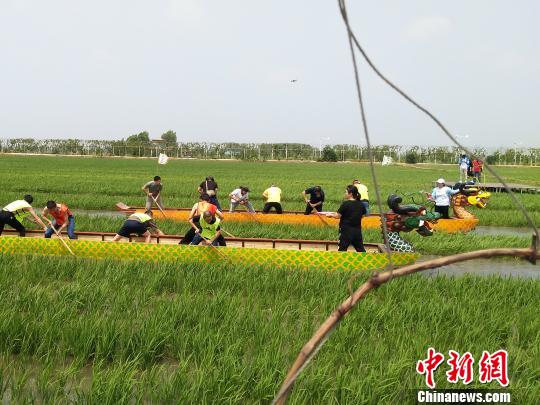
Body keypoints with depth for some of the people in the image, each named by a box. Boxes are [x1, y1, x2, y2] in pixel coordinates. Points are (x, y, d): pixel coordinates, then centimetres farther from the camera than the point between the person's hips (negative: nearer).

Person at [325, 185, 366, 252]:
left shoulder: (345, 204, -14)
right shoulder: (361, 205, 3)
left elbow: (337, 216, -11)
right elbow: (362, 215, 15)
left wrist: (331, 214, 6)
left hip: (346, 230, -6)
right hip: (357, 230, 6)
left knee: (342, 249, 0)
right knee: (360, 248, 15)